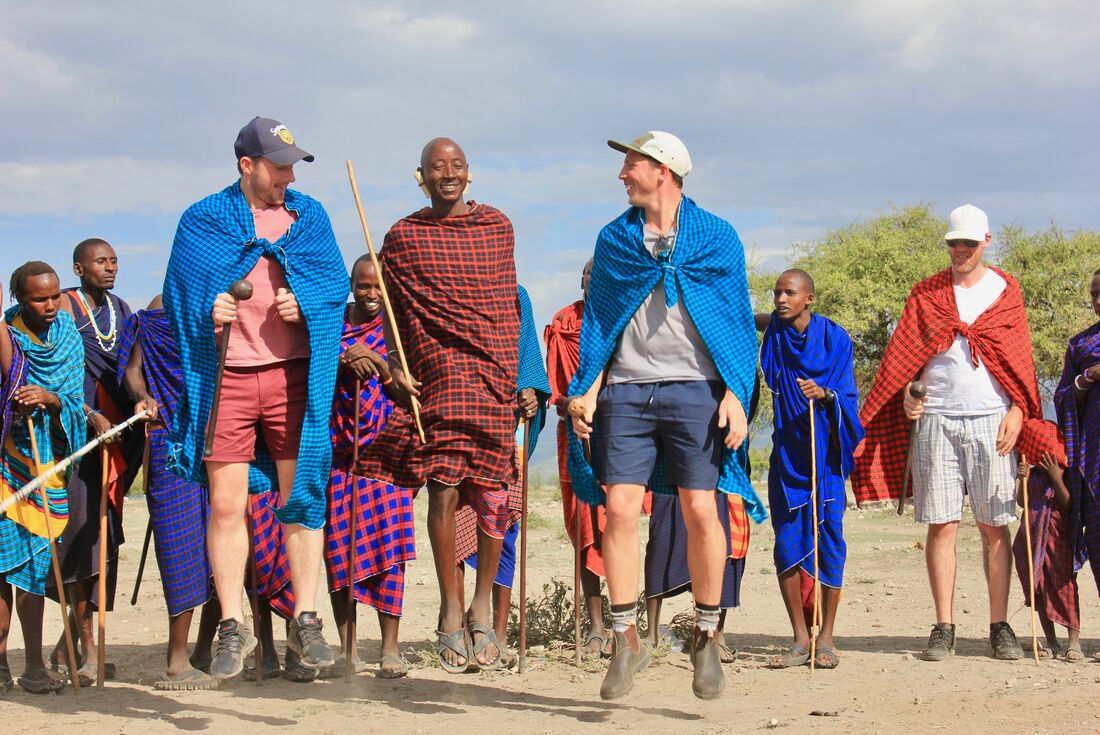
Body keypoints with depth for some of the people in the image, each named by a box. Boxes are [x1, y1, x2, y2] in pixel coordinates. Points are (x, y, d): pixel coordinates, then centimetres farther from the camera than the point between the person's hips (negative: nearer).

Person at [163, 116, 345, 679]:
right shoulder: (202, 220, 7)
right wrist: (208, 306, -13)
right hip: (225, 377, -1)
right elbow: (179, 293, 8)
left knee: (301, 497, 0)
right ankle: (232, 627, 4)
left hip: (294, 375, 1)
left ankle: (305, 620, 7)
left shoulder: (309, 216, 12)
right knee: (225, 503, -4)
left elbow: (337, 281, 9)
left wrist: (304, 303, -10)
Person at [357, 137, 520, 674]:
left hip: (497, 377, 2)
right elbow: (391, 314, 11)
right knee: (444, 491, -7)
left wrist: (521, 378, 15)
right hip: (437, 379, -1)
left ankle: (482, 609, 13)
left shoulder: (498, 227, 12)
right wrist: (395, 366, -2)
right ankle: (450, 612, 4)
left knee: (493, 496, -1)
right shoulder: (402, 237, 7)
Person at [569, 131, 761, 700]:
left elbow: (738, 324, 5)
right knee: (619, 509, -7)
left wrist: (735, 395, -6)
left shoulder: (716, 237, 7)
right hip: (627, 391, 3)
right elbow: (597, 320, 15)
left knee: (700, 510, -6)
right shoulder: (614, 239, 15)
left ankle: (707, 636, 8)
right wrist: (588, 391, 3)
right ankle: (626, 639, 2)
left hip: (694, 389, -2)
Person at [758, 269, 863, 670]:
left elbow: (848, 397, -8)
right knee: (786, 543, -1)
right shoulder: (774, 334, 5)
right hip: (786, 453, 3)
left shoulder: (835, 338, -4)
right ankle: (800, 639, 6)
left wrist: (824, 394, -27)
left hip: (825, 453, -3)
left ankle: (825, 638, 3)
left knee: (828, 539, -4)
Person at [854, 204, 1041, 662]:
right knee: (941, 526, -2)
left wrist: (1018, 409, -5)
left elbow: (1020, 357, 8)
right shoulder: (925, 295, 14)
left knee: (994, 526, 0)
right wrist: (907, 393, -6)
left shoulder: (1005, 292, 12)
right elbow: (904, 353, 11)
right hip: (937, 419, 1)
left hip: (991, 419, -1)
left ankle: (999, 627, 4)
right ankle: (944, 628, 1)